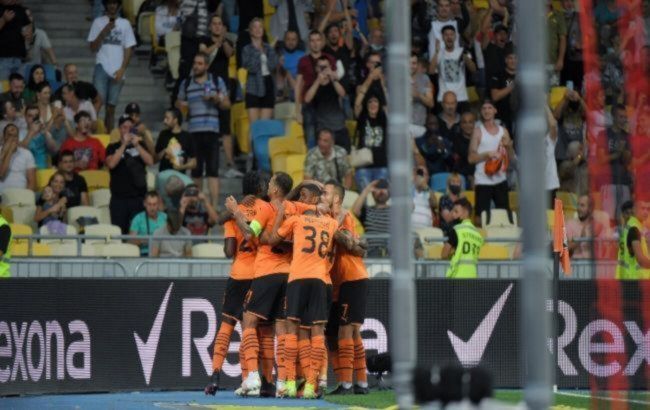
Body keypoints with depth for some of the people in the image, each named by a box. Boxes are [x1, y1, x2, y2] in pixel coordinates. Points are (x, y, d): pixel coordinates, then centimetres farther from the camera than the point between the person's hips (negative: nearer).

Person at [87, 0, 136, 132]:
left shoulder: (125, 24, 9)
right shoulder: (98, 22, 6)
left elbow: (128, 49, 7)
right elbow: (93, 48, 2)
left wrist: (122, 69, -3)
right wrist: (104, 31, -10)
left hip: (117, 72, 2)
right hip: (102, 67, -2)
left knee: (111, 107, 5)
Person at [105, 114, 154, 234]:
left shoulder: (140, 145, 14)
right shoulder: (113, 147, 9)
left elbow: (150, 161, -1)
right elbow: (111, 164, -9)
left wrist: (136, 145, -8)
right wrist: (124, 145, -9)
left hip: (139, 197, 1)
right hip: (119, 198, -1)